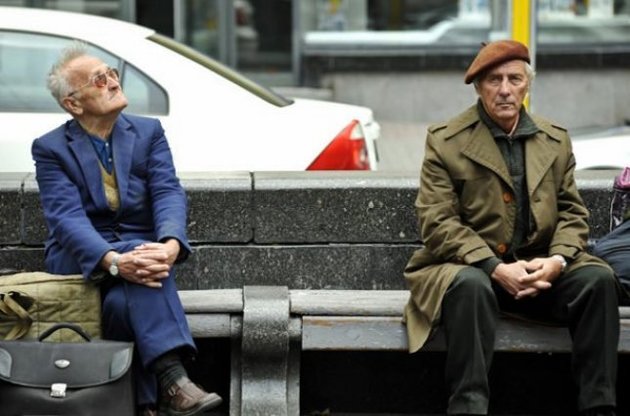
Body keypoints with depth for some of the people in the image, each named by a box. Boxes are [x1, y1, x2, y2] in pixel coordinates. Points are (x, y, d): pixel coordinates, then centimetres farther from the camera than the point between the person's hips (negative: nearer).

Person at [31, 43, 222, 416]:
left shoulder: (149, 132, 7)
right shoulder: (50, 148, -1)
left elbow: (169, 193, -7)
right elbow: (67, 217, -16)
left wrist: (170, 245, -31)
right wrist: (114, 260, -36)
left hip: (141, 248, 3)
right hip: (79, 259, -2)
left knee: (123, 303, -35)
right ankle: (171, 382, -46)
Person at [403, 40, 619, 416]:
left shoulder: (555, 140, 12)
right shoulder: (445, 141, -1)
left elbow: (573, 212, 10)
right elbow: (437, 221, -8)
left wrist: (557, 259, -12)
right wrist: (495, 268, -20)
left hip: (540, 268, 4)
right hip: (470, 268, -4)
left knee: (598, 278, -22)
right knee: (471, 286, -38)